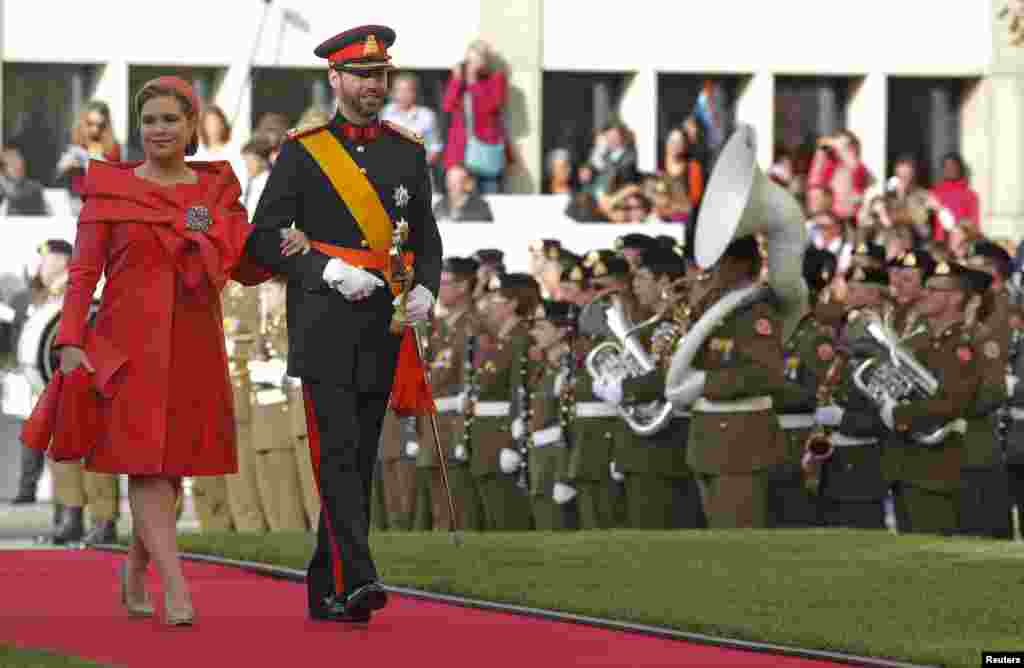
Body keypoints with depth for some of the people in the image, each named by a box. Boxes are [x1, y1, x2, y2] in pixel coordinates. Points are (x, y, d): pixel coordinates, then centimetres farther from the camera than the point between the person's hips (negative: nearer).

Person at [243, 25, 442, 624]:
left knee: (361, 459, 6)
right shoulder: (302, 152, -1)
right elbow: (266, 237, -2)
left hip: (384, 328, 4)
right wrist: (329, 271, -15)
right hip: (323, 323, -4)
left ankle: (327, 592, 13)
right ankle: (356, 579, -22)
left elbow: (426, 236, 16)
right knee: (337, 451, -14)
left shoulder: (408, 152, 11)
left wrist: (425, 290, -3)